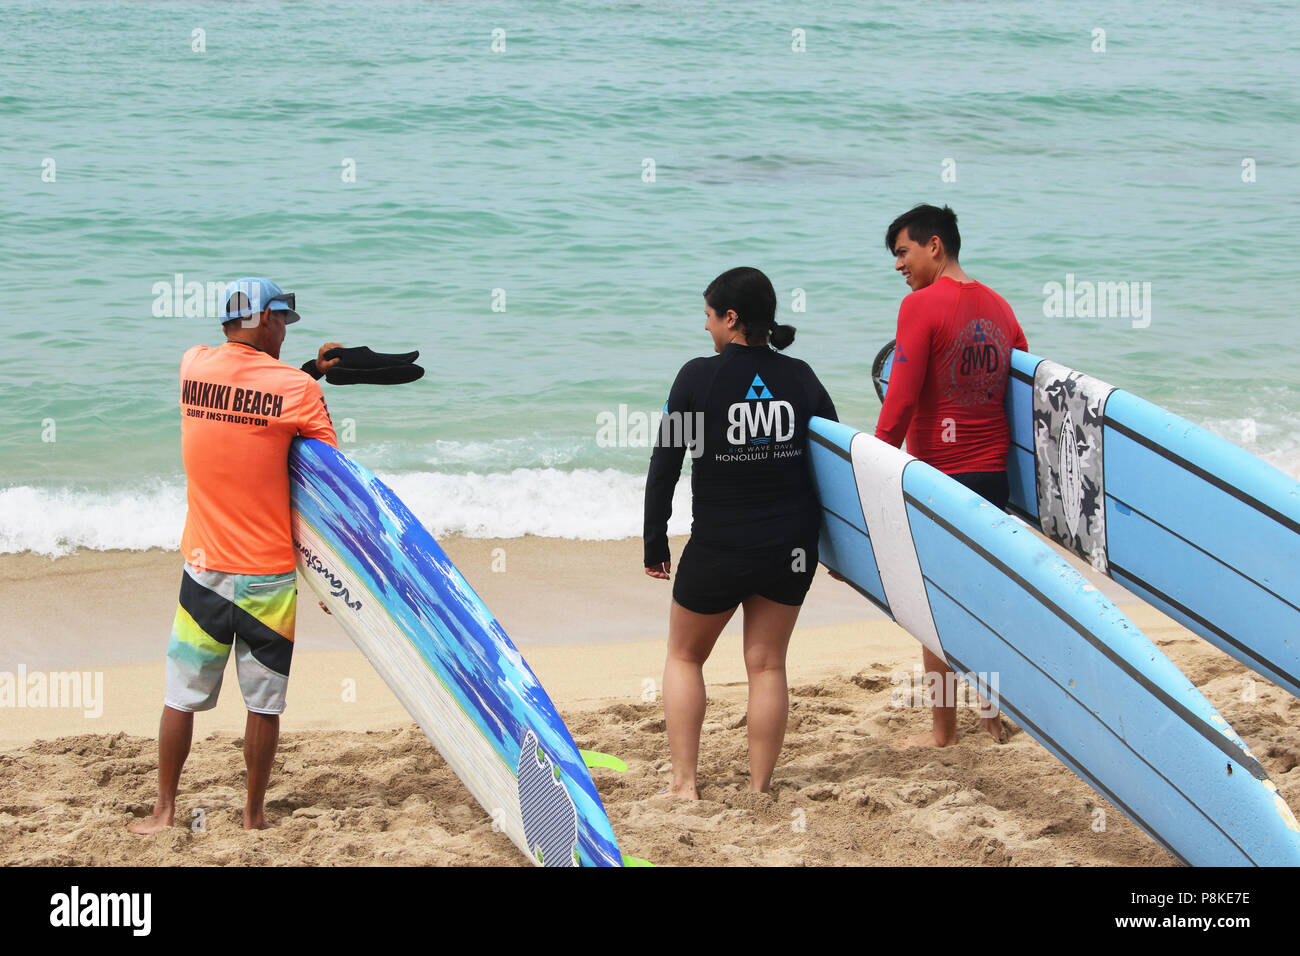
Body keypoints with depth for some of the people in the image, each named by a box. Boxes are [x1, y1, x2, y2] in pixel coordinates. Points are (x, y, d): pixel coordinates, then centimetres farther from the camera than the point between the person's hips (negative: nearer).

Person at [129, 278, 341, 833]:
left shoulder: (192, 367, 0)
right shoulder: (297, 389, -10)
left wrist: (310, 371, 14)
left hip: (203, 567, 3)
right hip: (268, 575, -3)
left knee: (181, 697, 12)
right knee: (264, 703, 8)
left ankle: (163, 811, 18)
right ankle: (254, 815, 17)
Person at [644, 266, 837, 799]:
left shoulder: (699, 377, -11)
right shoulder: (800, 379, -1)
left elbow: (664, 466, -10)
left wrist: (655, 545, -1)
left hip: (719, 549, -3)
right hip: (792, 548, 3)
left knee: (684, 657, 16)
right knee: (767, 665, 13)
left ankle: (683, 782, 11)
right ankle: (759, 788, 14)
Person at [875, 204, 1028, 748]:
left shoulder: (922, 305, -12)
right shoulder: (996, 306, 9)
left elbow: (901, 400, -18)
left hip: (938, 477, -6)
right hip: (994, 473, 6)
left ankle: (942, 730, 9)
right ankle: (993, 716, 22)